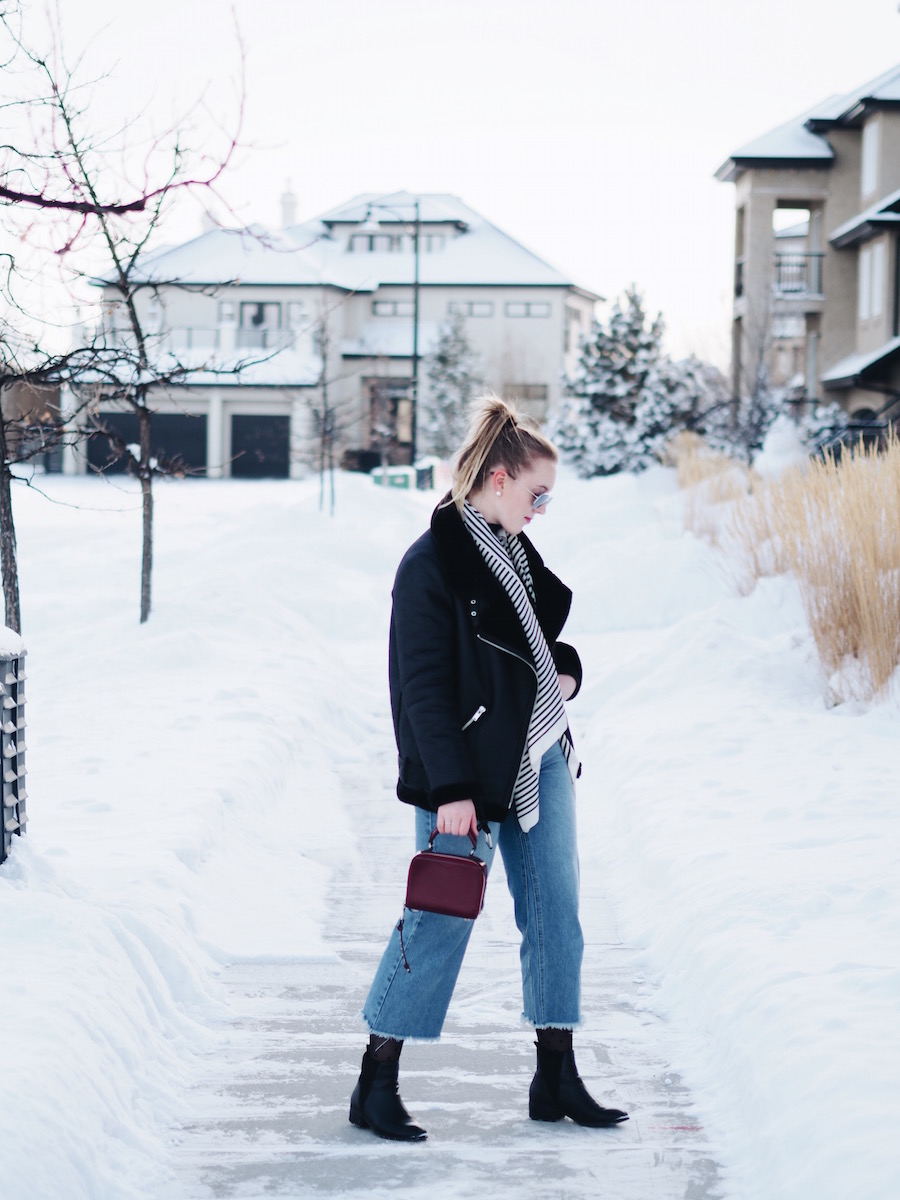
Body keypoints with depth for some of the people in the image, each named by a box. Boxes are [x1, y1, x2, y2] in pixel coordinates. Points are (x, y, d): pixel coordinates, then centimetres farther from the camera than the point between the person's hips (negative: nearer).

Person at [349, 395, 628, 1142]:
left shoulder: (515, 550, 11)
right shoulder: (434, 563, -14)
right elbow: (424, 685, -16)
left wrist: (565, 670, 2)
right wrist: (450, 789, -19)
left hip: (540, 758, 8)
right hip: (470, 772, -8)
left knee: (555, 912, 9)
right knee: (442, 919, -4)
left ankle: (556, 1079, 19)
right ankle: (376, 1087, 7)